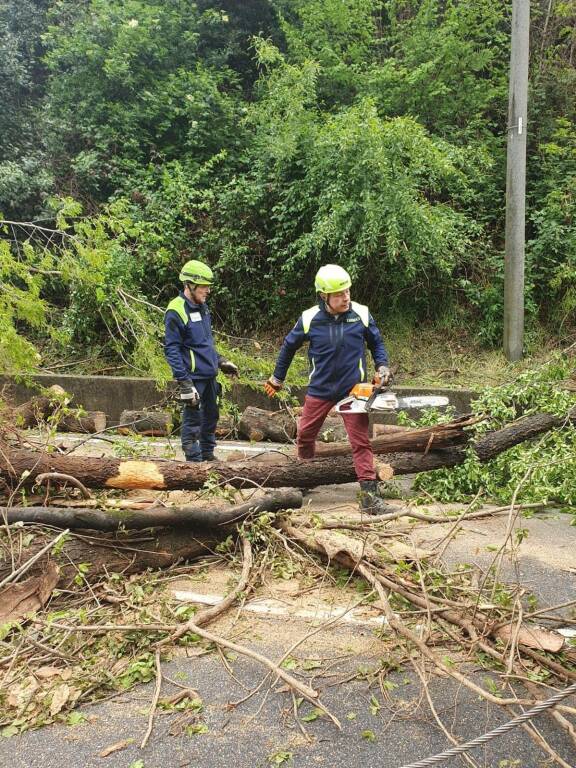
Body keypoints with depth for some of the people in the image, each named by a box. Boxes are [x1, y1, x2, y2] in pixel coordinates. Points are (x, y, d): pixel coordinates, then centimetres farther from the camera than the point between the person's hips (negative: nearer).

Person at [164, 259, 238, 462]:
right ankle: (194, 461, 10)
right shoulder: (176, 311, -16)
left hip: (209, 375, 9)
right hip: (193, 377, -9)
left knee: (211, 415, 18)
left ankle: (208, 455, 34)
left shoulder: (202, 307, 11)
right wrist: (184, 382, -22)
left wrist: (221, 361, 20)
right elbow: (171, 349, -18)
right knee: (192, 420, 0)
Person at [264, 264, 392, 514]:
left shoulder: (361, 314, -9)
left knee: (361, 441, -3)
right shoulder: (309, 319, -9)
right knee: (305, 434, 13)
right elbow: (289, 346, 8)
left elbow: (376, 343, 9)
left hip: (353, 390, -1)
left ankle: (369, 495, 1)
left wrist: (383, 366, -7)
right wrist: (277, 378, 16)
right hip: (320, 389, 1)